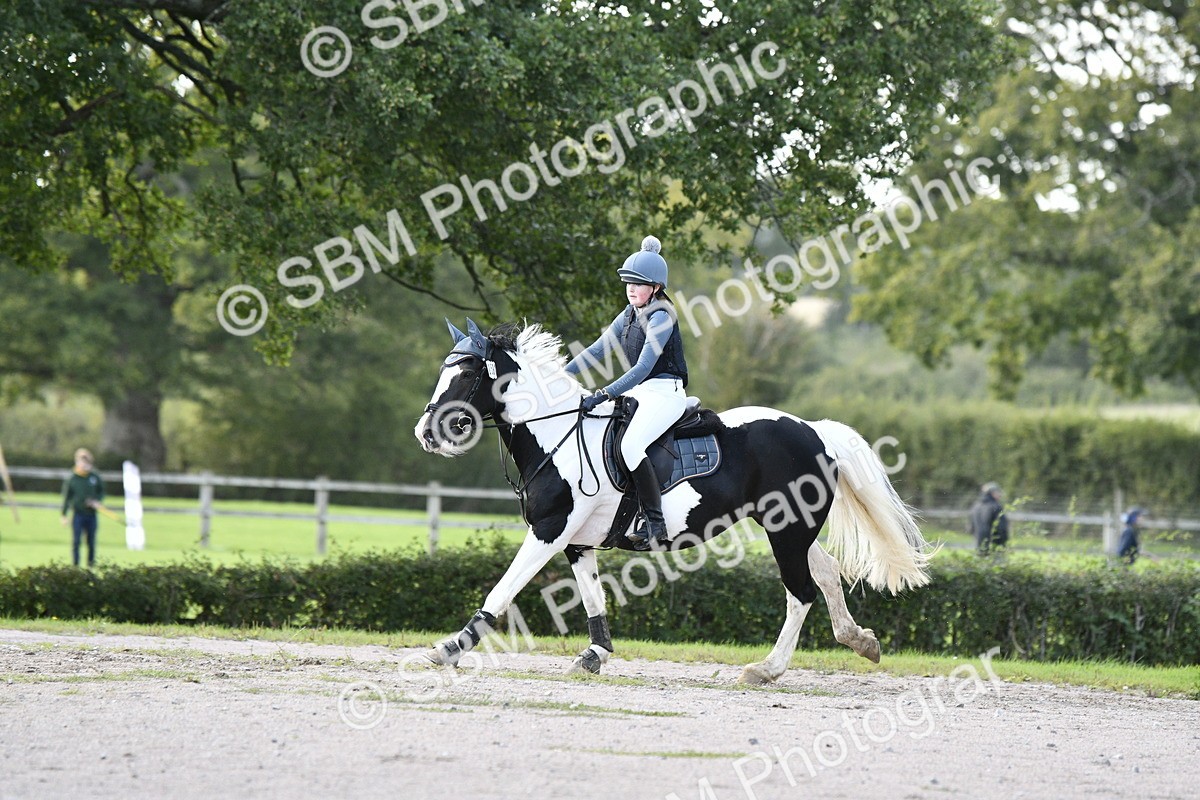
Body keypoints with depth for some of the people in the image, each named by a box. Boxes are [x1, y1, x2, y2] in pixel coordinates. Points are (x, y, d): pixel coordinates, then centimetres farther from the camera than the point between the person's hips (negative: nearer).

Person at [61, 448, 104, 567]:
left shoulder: (95, 477, 3)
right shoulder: (71, 480, -3)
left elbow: (101, 491, 17)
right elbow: (66, 498, 2)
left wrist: (98, 501, -4)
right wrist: (64, 515, 0)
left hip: (91, 514, 2)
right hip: (78, 514, -2)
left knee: (91, 541, 7)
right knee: (76, 540, -6)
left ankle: (91, 561, 21)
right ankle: (75, 564, -2)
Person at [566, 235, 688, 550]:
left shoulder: (661, 317, -14)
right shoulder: (629, 315, 14)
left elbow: (643, 367, -22)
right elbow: (597, 350, 17)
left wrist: (604, 395, -28)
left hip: (665, 392, -10)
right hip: (638, 392, 10)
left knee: (630, 446, -30)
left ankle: (655, 523, -28)